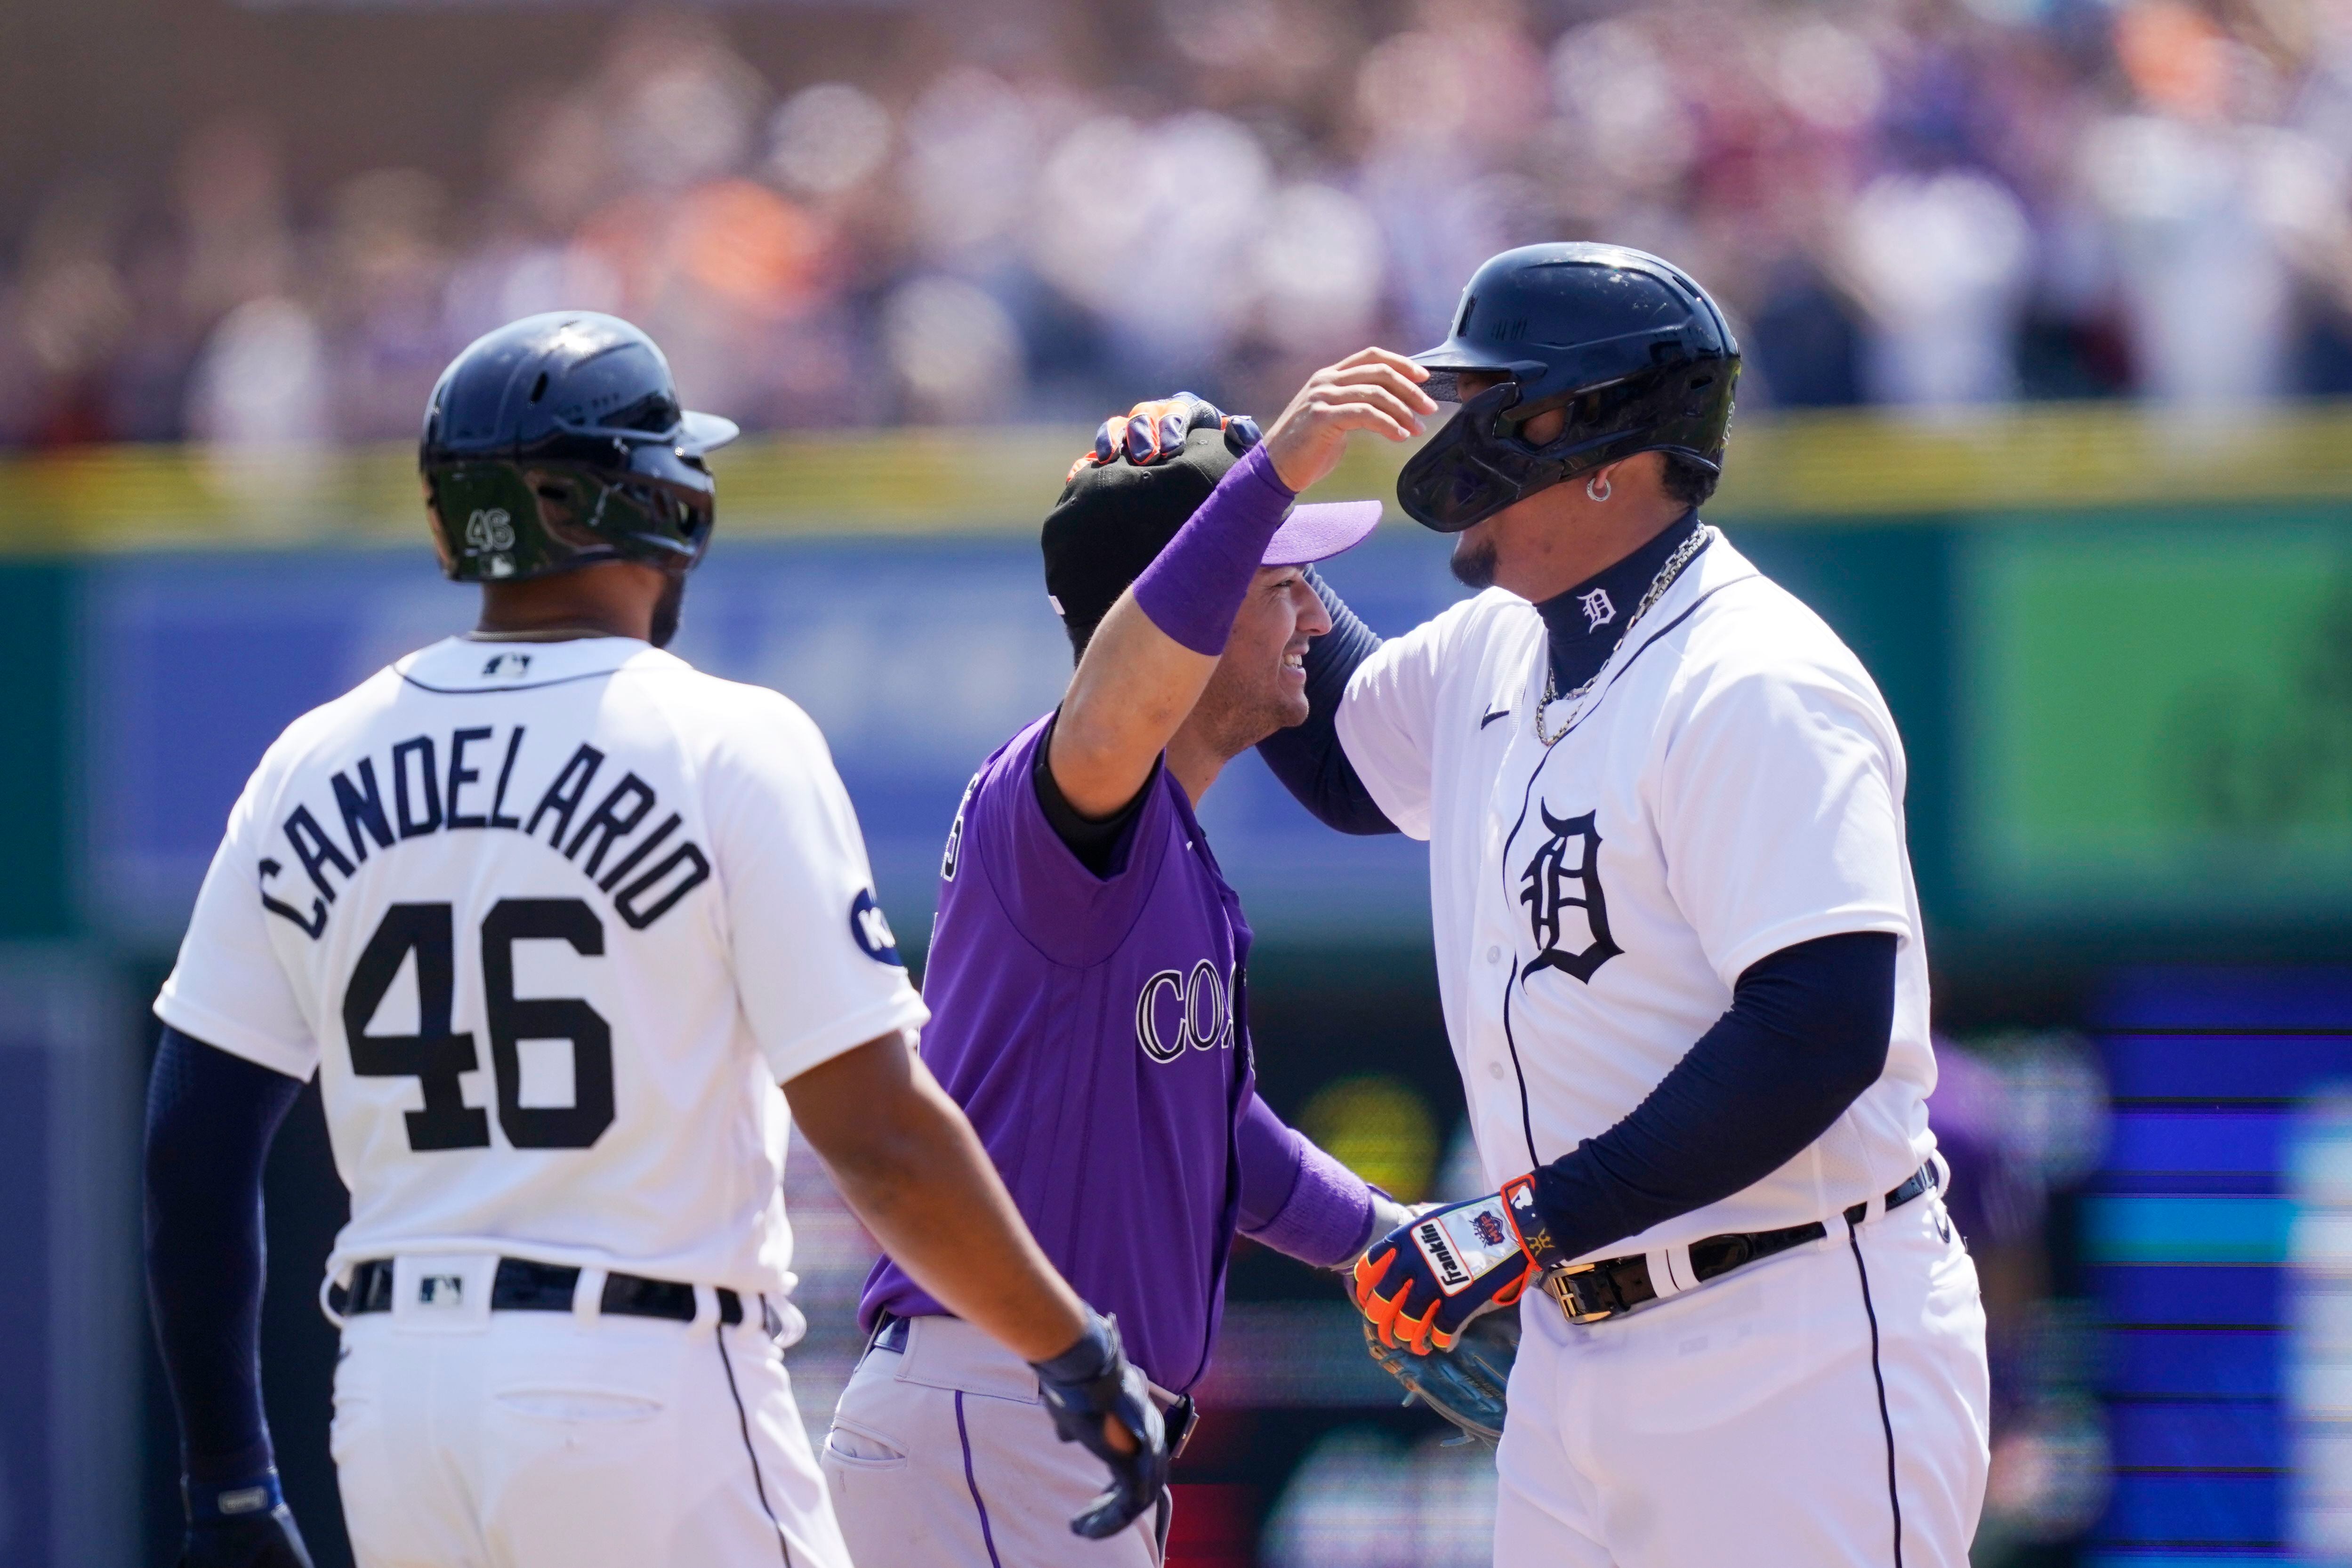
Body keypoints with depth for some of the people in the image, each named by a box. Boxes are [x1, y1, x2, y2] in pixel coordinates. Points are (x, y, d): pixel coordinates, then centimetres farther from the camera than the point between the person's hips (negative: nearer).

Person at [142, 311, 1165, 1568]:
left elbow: (194, 1145, 6)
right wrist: (1078, 1358, 0)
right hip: (648, 1393, -5)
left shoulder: (312, 766, 7)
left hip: (392, 1399, 5)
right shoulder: (731, 747, -7)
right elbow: (880, 1135, -11)